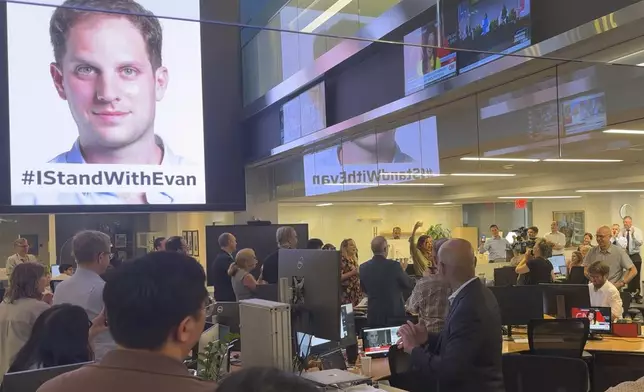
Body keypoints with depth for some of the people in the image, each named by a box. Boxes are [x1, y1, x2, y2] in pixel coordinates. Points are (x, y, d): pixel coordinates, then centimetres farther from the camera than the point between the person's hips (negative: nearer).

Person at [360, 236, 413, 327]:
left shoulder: (363, 268, -5)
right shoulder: (394, 265, -16)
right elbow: (410, 286, -3)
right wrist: (402, 270, 12)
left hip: (373, 315, 3)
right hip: (394, 314, -3)